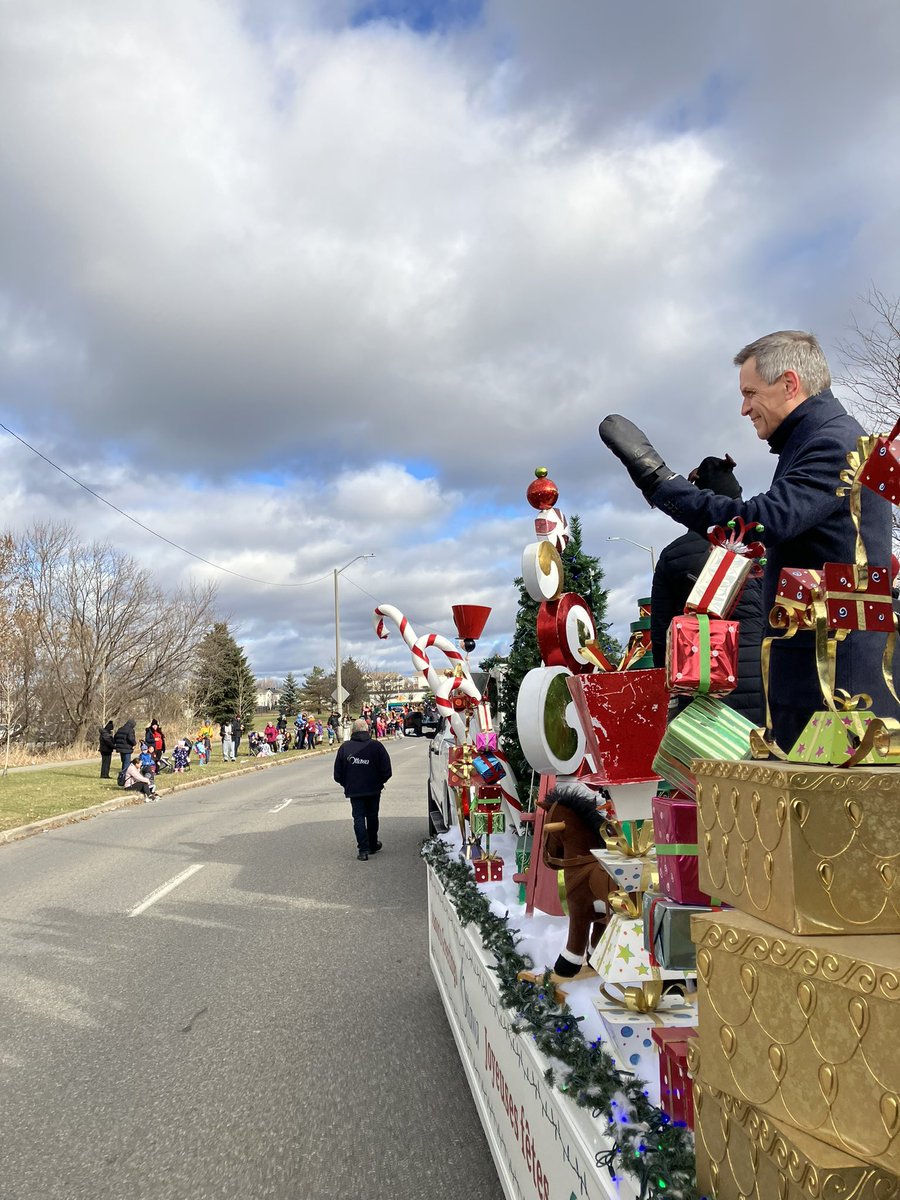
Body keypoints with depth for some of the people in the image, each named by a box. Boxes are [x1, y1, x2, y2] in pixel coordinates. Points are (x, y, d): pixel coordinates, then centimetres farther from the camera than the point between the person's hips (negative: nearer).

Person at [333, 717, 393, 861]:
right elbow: (386, 771, -7)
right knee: (372, 816, 16)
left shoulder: (345, 747, -5)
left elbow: (338, 774, 0)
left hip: (354, 790, 0)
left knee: (358, 817, 5)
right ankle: (373, 846, 29)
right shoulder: (377, 746, -8)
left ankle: (363, 850, -3)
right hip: (373, 789, 1)